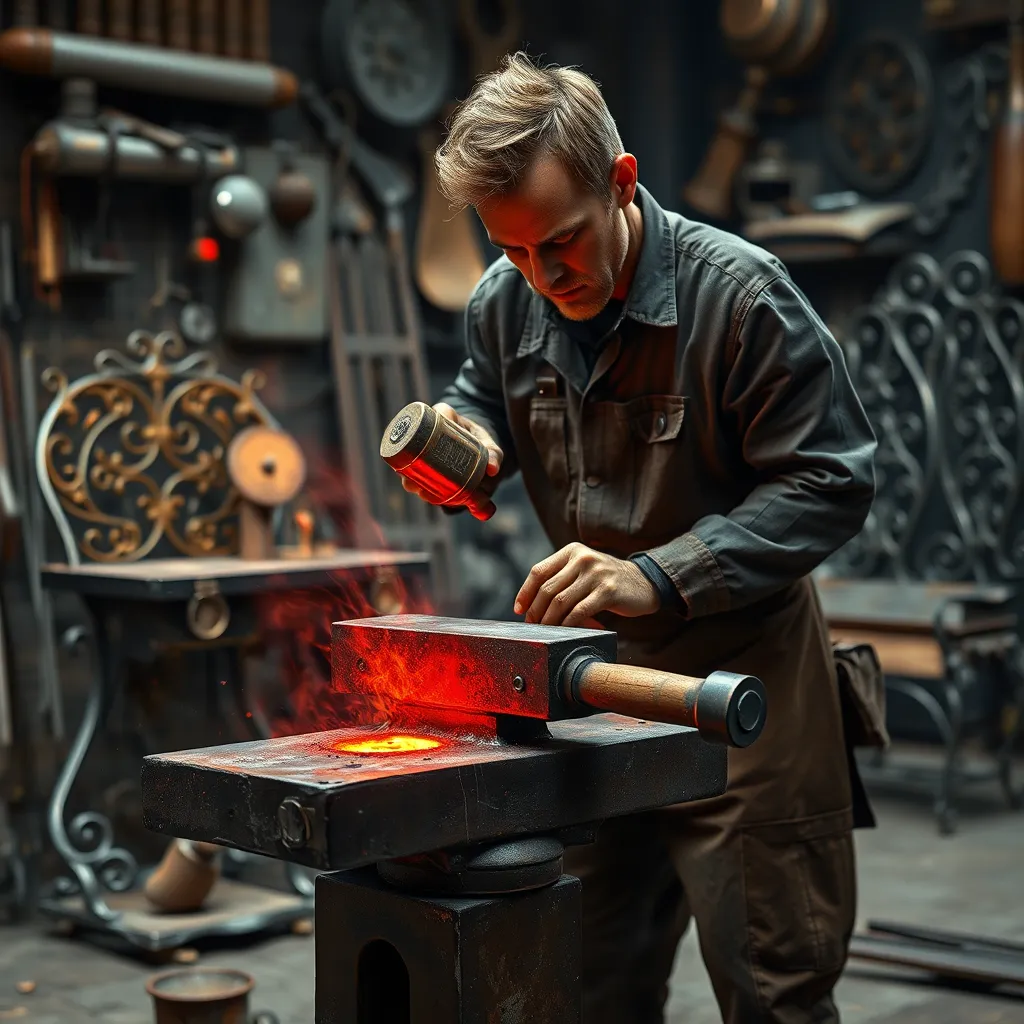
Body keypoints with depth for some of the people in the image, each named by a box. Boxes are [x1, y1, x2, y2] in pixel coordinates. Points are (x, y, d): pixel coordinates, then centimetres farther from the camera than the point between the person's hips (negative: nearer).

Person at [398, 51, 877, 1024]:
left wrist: (656, 577, -28)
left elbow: (828, 481, -18)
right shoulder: (504, 301, -1)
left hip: (739, 675, -5)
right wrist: (470, 440, -6)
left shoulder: (737, 291, -19)